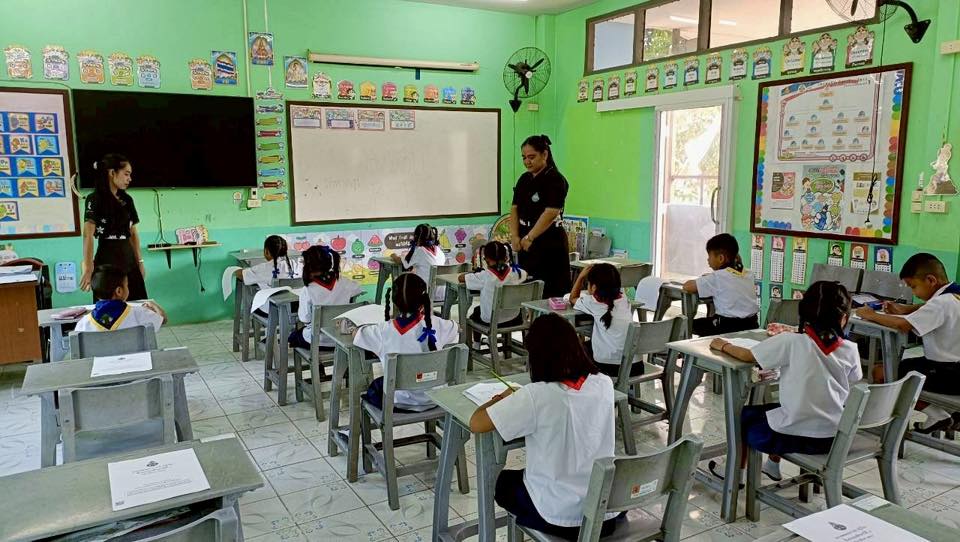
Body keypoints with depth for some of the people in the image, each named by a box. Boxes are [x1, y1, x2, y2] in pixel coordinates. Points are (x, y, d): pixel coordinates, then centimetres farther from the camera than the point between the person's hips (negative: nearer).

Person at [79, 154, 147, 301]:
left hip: (128, 261, 6)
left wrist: (140, 261, 13)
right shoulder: (95, 199, -8)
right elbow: (88, 235, -17)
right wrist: (88, 269, -24)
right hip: (107, 262, -6)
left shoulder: (127, 199, 11)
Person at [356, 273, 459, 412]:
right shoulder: (437, 325, -17)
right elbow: (455, 331, 4)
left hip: (399, 403, -2)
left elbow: (357, 336, -3)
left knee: (372, 387, 30)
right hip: (433, 400, 2)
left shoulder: (384, 331, -20)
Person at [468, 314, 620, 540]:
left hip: (560, 518, -5)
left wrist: (504, 400, 3)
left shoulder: (537, 396, -24)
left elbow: (475, 424, -15)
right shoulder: (605, 385, -8)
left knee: (503, 481, 26)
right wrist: (518, 400, 11)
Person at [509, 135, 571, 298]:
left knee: (549, 293, -7)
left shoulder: (555, 180, -9)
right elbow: (515, 209, 10)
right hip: (526, 245, 7)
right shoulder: (524, 179, 13)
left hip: (550, 244, -7)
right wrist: (515, 236, -3)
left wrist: (529, 237, -19)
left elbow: (550, 213, -18)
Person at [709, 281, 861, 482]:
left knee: (745, 415, 24)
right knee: (774, 409, 33)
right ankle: (773, 465, 48)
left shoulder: (792, 342, -20)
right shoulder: (850, 350, -8)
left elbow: (748, 355, -13)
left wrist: (723, 345, 6)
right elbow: (854, 389, 7)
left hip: (795, 436, -5)